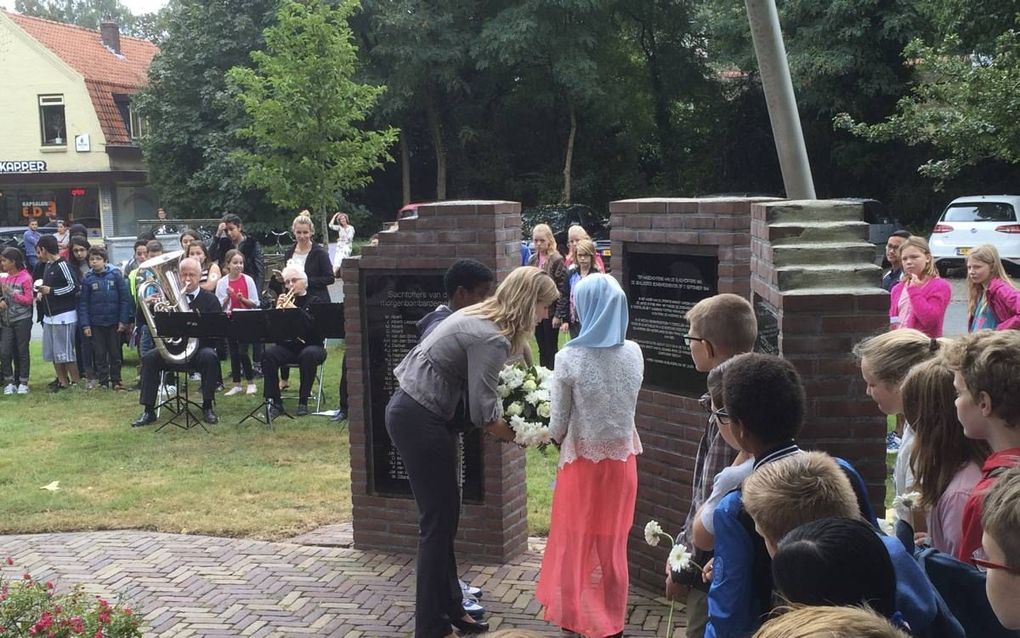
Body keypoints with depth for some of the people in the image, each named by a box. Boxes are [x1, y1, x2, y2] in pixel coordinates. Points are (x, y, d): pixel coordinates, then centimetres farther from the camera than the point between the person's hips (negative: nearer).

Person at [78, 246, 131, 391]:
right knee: (100, 354, 7)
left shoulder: (115, 275, -5)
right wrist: (85, 325, -5)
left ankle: (116, 380, 19)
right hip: (96, 324, 1)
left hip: (114, 322, -1)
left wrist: (124, 321, -8)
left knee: (115, 353, 9)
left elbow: (125, 299, -4)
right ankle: (103, 381, 16)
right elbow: (83, 303, 1)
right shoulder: (88, 279, -1)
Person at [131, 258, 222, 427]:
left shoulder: (210, 299, 3)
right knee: (149, 358, -22)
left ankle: (207, 407, -20)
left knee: (209, 356, -34)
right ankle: (148, 411, -16)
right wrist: (145, 305, -12)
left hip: (200, 349, -2)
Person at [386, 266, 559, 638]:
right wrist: (522, 436, -4)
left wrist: (506, 423, 8)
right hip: (420, 420, -10)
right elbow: (483, 414, -19)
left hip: (412, 409, 10)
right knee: (439, 519, -1)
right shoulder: (493, 339, -20)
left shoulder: (481, 317, 9)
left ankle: (449, 608, 27)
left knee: (443, 514, 15)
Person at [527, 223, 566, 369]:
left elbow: (562, 290, -13)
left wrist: (558, 314, -16)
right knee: (542, 349, 13)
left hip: (550, 311, -6)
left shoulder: (557, 260, -10)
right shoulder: (533, 260, 8)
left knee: (551, 349, 3)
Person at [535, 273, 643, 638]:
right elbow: (628, 404, 7)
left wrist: (557, 439, 11)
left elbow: (558, 422, -9)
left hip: (583, 459, -3)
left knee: (577, 539, 16)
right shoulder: (634, 354, -7)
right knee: (612, 541, 18)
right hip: (622, 457, 3)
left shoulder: (570, 358, -18)